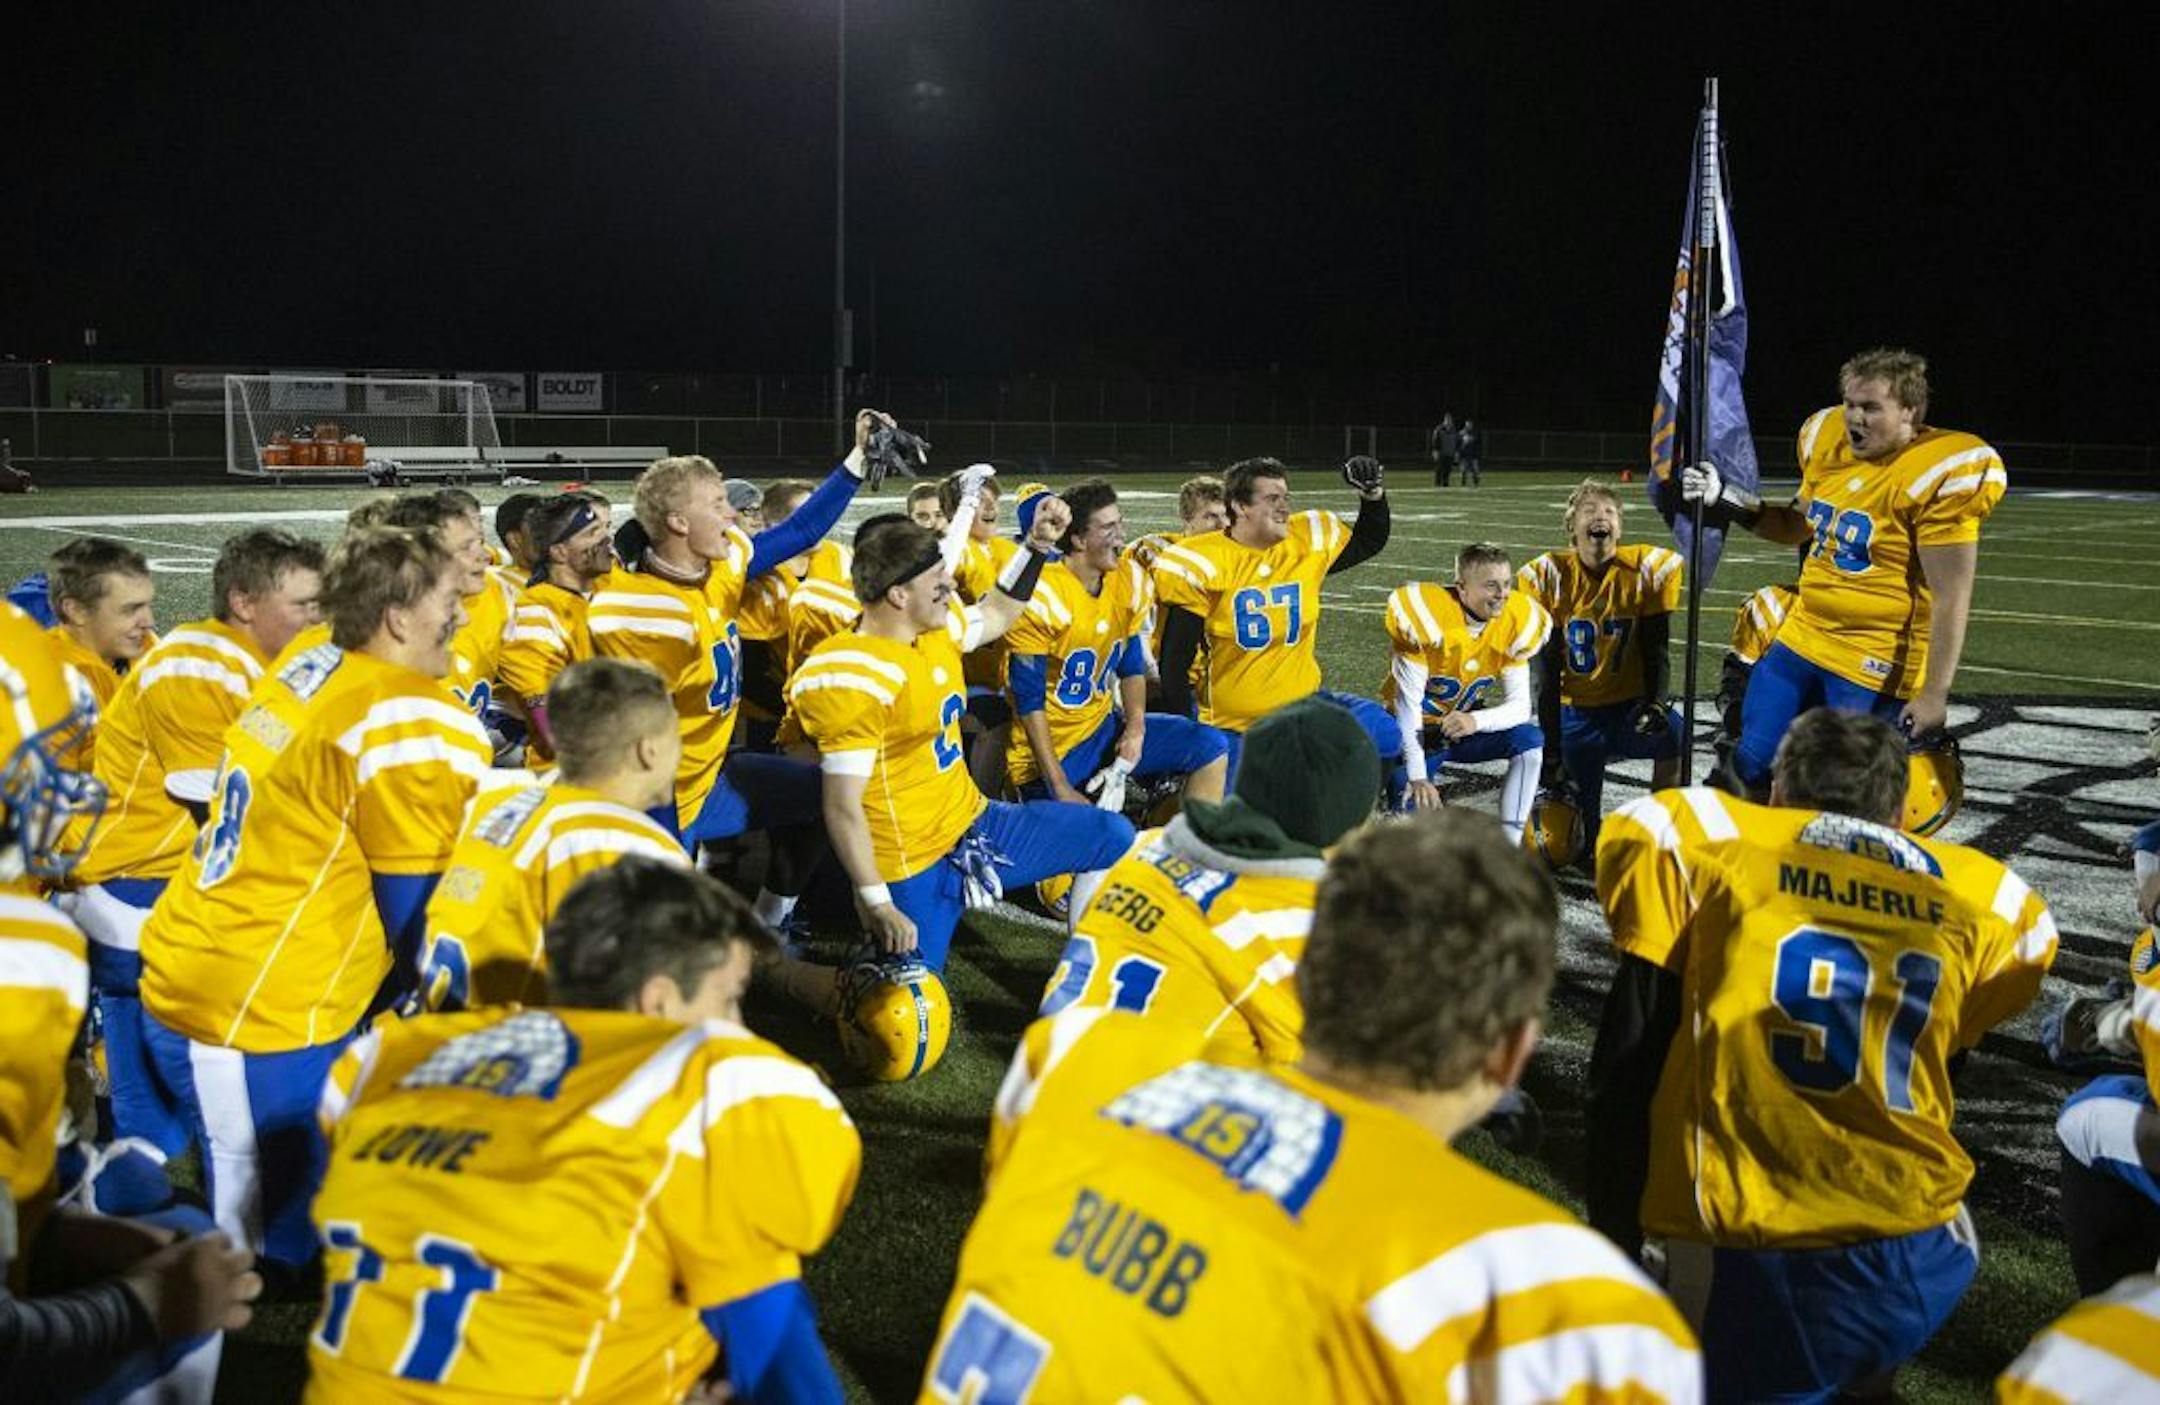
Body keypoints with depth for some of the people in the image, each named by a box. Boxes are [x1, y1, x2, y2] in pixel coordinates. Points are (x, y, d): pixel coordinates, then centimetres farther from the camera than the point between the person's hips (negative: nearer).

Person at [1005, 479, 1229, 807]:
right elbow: (1029, 702, -18)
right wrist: (1060, 788, -20)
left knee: (1211, 748, -4)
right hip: (1051, 748, -7)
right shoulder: (1042, 596, -20)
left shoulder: (1130, 579, 0)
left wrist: (1136, 728, -7)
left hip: (1105, 728, 7)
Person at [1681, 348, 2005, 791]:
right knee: (1751, 768, 13)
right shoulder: (1830, 446, 4)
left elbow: (1950, 599, -17)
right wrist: (1724, 500, 9)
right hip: (1801, 640, 7)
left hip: (1875, 669, -7)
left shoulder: (1934, 478, -18)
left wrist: (1934, 694, -19)